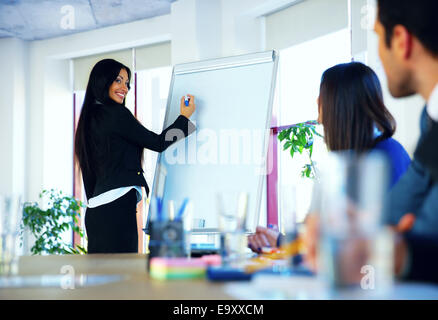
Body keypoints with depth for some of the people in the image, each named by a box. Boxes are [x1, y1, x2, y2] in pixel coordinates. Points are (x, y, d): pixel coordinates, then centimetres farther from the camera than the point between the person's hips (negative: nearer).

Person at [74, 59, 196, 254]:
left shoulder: (90, 119, 17)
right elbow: (159, 144, -4)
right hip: (117, 206, -9)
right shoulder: (116, 114, -8)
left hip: (96, 210, 9)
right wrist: (184, 117, 9)